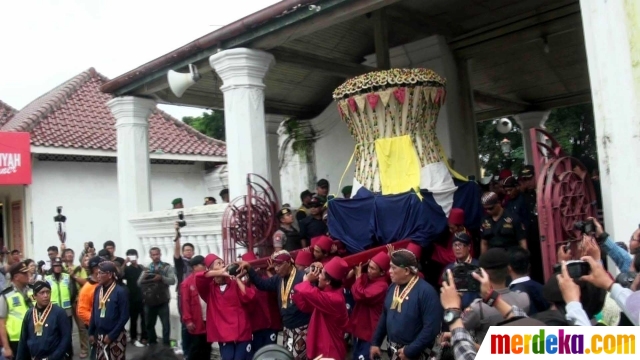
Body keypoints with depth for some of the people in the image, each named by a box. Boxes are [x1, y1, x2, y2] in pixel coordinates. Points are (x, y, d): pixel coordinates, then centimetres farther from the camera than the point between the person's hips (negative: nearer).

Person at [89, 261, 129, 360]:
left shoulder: (120, 291, -14)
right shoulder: (98, 290, 3)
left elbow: (124, 317, -14)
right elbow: (94, 313, 10)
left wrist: (111, 335, -13)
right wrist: (91, 332, 9)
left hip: (116, 336, -5)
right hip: (100, 335, 5)